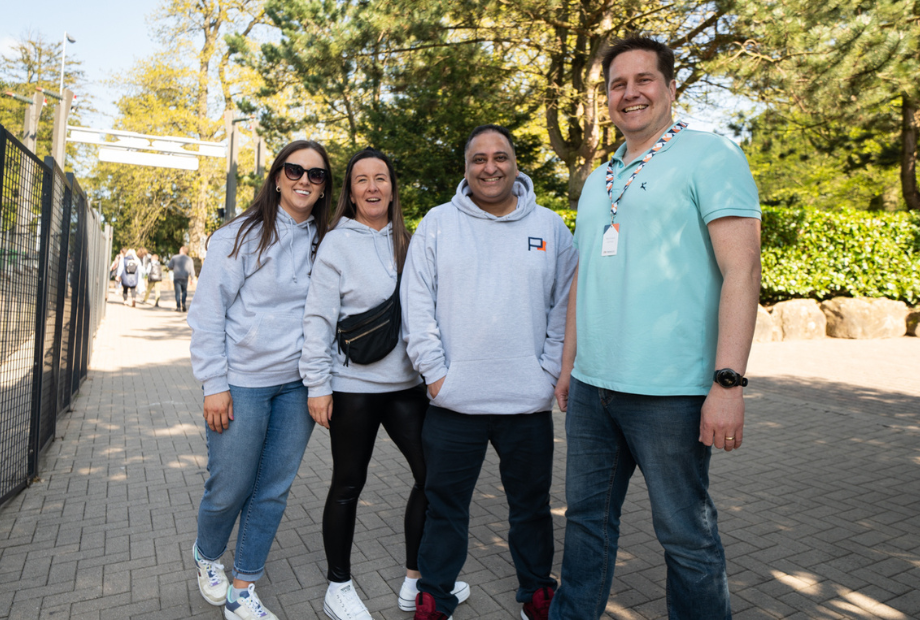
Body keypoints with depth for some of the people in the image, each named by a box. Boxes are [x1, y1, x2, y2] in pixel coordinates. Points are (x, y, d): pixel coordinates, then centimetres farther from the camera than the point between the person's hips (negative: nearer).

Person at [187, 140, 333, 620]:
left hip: (298, 386, 4)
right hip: (242, 383, -3)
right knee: (228, 491, 7)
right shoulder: (240, 236, -5)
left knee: (273, 493, 9)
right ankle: (207, 558, 40)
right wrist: (214, 385, -9)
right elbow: (208, 313, -6)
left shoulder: (324, 244, 8)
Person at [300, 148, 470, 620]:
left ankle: (415, 581, 26)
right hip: (353, 386, -5)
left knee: (432, 475, 7)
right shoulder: (337, 243, -5)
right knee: (348, 485, 8)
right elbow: (318, 319, -9)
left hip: (406, 382, 5)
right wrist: (318, 386, -12)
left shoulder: (405, 241, 10)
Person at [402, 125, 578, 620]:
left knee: (532, 505, 18)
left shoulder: (550, 227, 5)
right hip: (453, 400, -1)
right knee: (445, 507, 13)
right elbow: (416, 304, 0)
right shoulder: (438, 223, 2)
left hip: (529, 402, 1)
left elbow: (565, 307, 5)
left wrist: (549, 372, -2)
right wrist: (434, 372, -6)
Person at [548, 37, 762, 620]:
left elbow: (742, 271, -12)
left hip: (669, 391, -6)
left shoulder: (711, 156, -3)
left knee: (686, 535, 8)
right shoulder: (599, 179, 17)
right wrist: (569, 364, 18)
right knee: (587, 515, 16)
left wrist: (728, 382, -19)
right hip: (591, 386, 6)